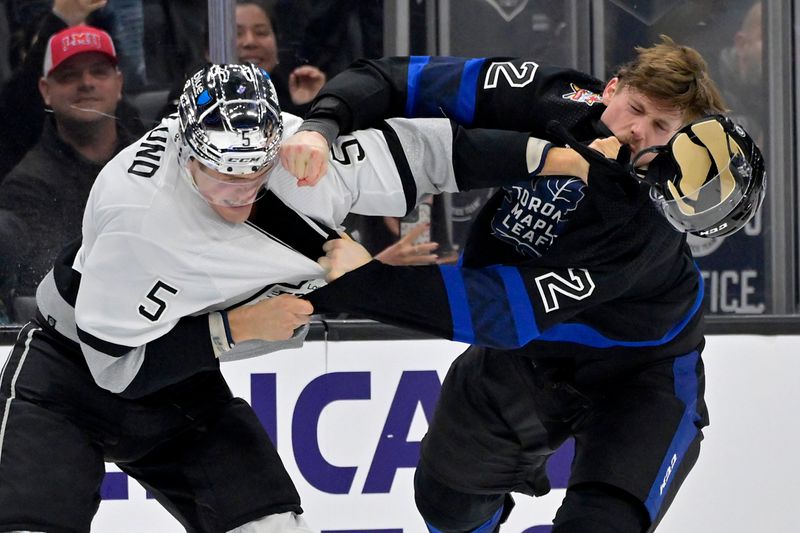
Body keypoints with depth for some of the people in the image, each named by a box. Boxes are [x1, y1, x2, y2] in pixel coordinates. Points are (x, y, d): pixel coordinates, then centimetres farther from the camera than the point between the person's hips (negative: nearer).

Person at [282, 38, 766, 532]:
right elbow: (396, 81, -20)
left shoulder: (647, 223, -38)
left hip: (635, 367, -5)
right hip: (523, 353, 5)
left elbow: (510, 310, -41)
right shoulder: (542, 99, -25)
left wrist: (366, 279, -43)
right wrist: (321, 126, -40)